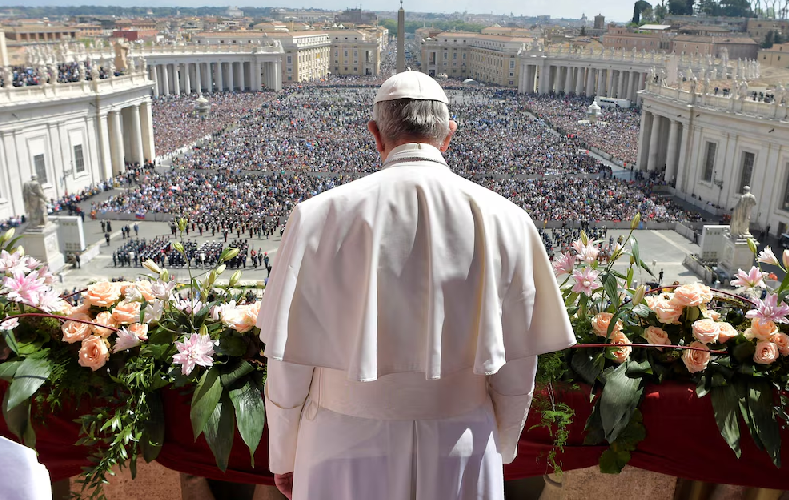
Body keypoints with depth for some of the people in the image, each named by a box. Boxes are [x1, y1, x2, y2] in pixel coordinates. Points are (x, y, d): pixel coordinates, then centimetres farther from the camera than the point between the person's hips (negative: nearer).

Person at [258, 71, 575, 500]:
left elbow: (288, 361, -7)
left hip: (348, 449, -1)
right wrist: (500, 449, 15)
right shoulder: (505, 221, -9)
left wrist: (283, 456, 9)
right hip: (462, 456, 1)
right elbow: (517, 366, -2)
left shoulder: (320, 217, -13)